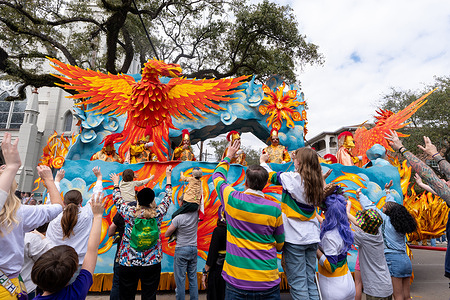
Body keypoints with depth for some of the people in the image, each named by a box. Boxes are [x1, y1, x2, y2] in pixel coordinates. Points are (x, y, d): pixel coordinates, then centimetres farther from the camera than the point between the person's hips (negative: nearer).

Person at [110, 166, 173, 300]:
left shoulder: (129, 213, -10)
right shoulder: (158, 214, -9)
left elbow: (117, 199, 9)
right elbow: (167, 198, 7)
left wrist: (116, 183, 26)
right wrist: (168, 176, 20)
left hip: (127, 264, 1)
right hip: (152, 264, 0)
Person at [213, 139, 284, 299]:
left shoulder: (231, 199, -11)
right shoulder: (275, 209, -10)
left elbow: (217, 175, 11)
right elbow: (280, 245, 5)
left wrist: (228, 156, 24)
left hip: (236, 280, 0)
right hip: (267, 282, 1)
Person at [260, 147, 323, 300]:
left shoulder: (292, 178, -13)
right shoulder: (316, 181, 2)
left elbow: (271, 176, 0)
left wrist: (263, 161, 20)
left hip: (294, 238, -6)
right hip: (312, 236, 6)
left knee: (298, 283, 3)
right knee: (311, 281, 16)